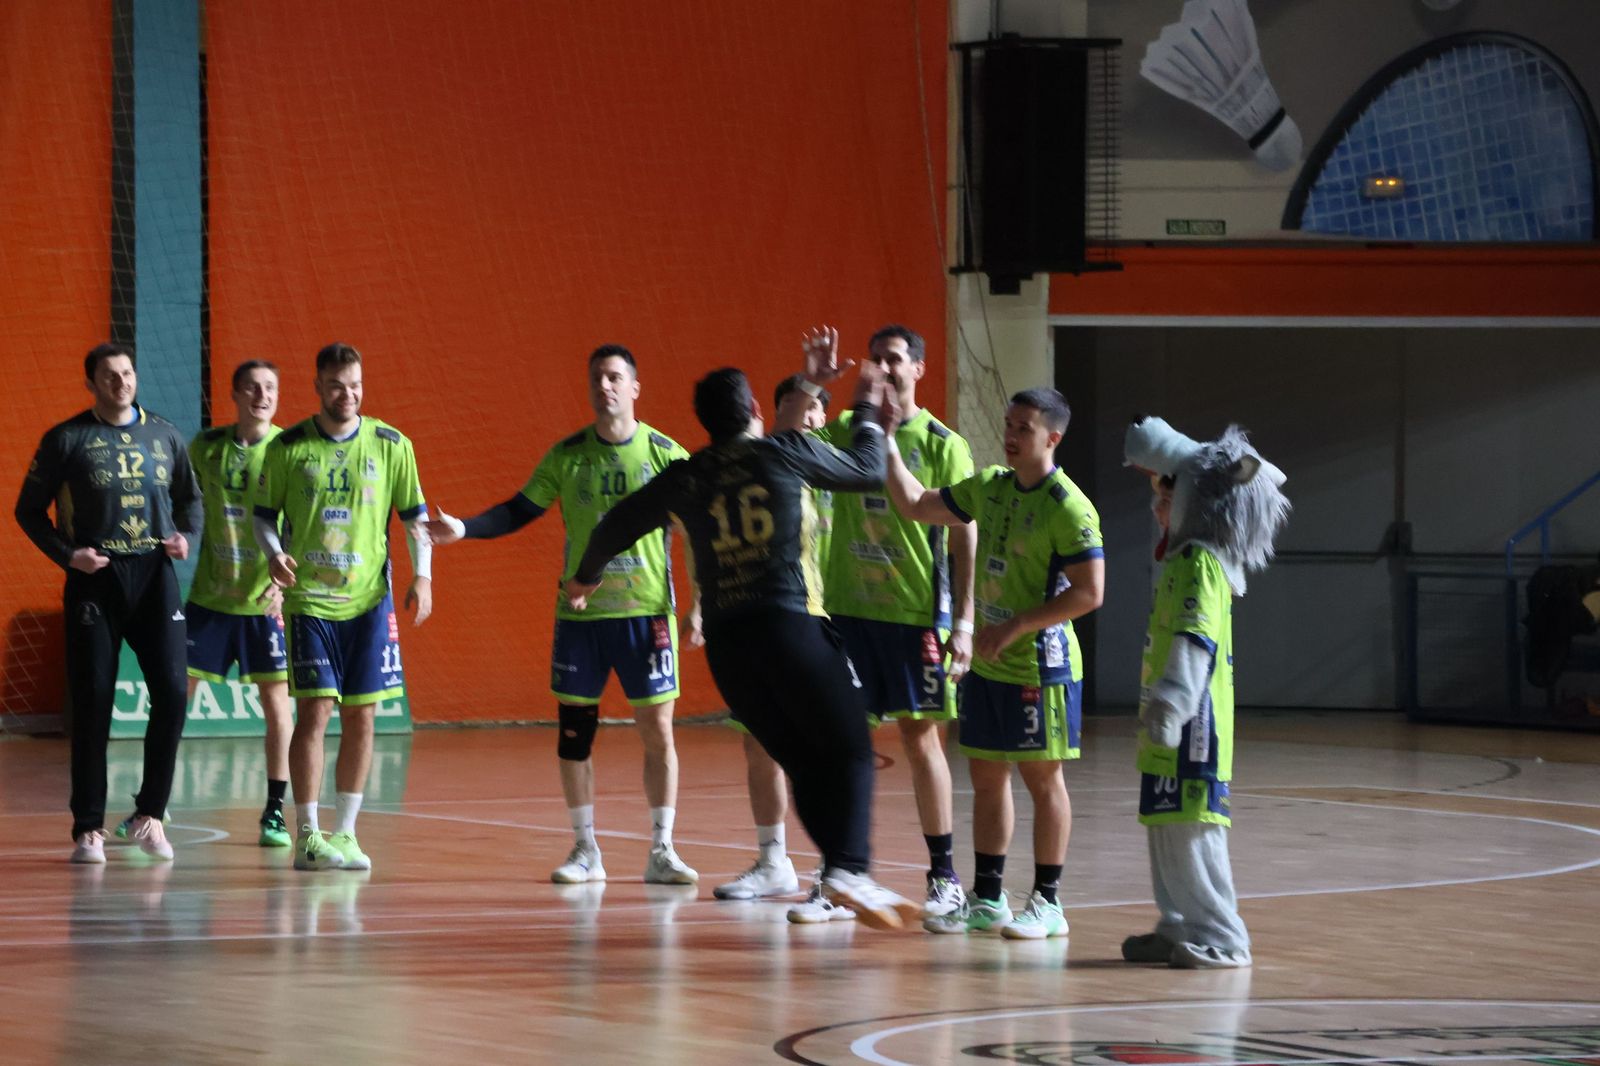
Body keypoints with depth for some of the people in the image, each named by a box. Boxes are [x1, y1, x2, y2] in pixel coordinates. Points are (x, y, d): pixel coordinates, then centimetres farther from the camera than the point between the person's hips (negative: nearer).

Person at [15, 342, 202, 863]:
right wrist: (66, 554, -9)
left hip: (154, 575, 3)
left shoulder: (165, 436, 10)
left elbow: (190, 497, 23)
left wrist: (185, 534, 3)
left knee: (171, 692, -8)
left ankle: (150, 815, 6)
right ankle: (88, 827, 5)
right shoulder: (66, 440, 1)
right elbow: (29, 509, 4)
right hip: (94, 579, -2)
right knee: (92, 702, -2)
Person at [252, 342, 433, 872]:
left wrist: (422, 575, -2)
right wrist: (274, 554, -12)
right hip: (308, 599, -2)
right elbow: (264, 513, 7)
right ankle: (308, 837, -5)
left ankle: (344, 833, 13)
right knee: (315, 711, -10)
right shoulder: (287, 447, -1)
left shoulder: (391, 445, 2)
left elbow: (415, 514, 9)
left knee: (360, 716, 4)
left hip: (369, 600, 2)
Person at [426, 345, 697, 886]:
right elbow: (519, 511, 8)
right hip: (580, 613, 2)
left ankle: (661, 852, 5)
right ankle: (585, 851, 15)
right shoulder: (566, 455, 2)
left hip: (646, 613, -2)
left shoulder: (664, 454, -4)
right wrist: (463, 529, -6)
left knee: (657, 729, -3)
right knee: (574, 729, 4)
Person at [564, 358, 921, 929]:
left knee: (802, 762, 11)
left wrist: (585, 578, 41)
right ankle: (849, 866, -20)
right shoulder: (788, 453, 4)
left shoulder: (685, 478, 12)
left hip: (726, 640, 4)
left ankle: (837, 871, 1)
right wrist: (868, 410, 36)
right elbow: (867, 471, 18)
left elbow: (615, 527, 22)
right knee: (848, 751, -1)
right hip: (792, 624, -4)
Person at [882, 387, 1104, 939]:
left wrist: (1015, 627, -19)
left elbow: (1089, 592, -19)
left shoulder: (1067, 507, -16)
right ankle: (987, 899, 18)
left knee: (1042, 777, 0)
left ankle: (1047, 903, 8)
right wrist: (886, 444, 8)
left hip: (1038, 665, -7)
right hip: (987, 665, 7)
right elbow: (918, 505, 18)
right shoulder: (990, 489, 8)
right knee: (986, 777, 10)